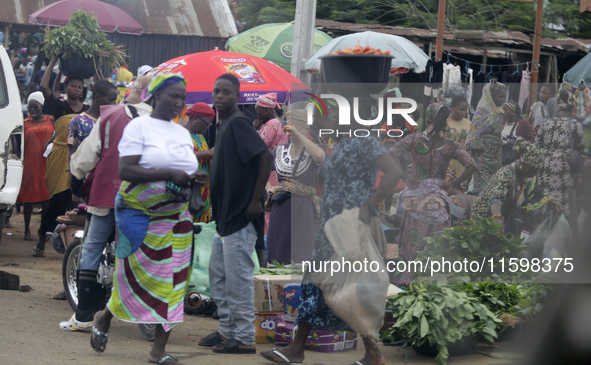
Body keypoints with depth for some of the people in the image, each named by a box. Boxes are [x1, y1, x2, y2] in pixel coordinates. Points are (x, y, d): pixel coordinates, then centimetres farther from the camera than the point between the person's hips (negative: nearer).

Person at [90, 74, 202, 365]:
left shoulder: (183, 132, 14)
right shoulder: (139, 126, -7)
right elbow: (125, 170, -17)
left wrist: (193, 180, 0)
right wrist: (169, 174, -22)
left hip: (177, 218, 6)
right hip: (141, 216, -6)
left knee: (173, 282, 1)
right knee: (139, 277, -5)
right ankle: (104, 319, 24)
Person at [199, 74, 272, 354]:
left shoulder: (237, 123, -14)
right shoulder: (223, 125, 14)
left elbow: (265, 156, -22)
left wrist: (256, 200, -21)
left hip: (240, 217, -10)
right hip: (224, 215, 10)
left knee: (238, 278, -5)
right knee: (218, 275, 16)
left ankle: (245, 339, 1)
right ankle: (227, 331, 24)